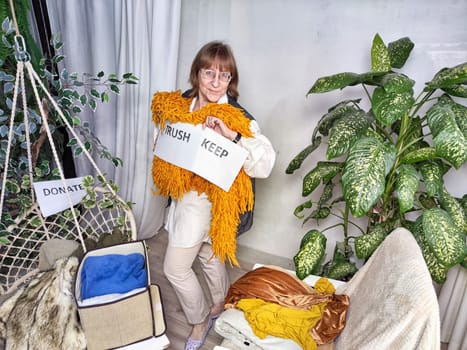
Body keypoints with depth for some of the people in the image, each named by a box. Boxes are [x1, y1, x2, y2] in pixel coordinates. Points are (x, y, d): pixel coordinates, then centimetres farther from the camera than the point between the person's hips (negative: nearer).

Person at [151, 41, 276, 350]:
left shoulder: (236, 118, -21)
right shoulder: (179, 104, -1)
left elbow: (266, 163, -32)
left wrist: (232, 136, -41)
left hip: (203, 200, -7)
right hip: (182, 193, 7)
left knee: (175, 267, 3)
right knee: (207, 253, 24)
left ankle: (200, 320, 31)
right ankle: (222, 303, 51)